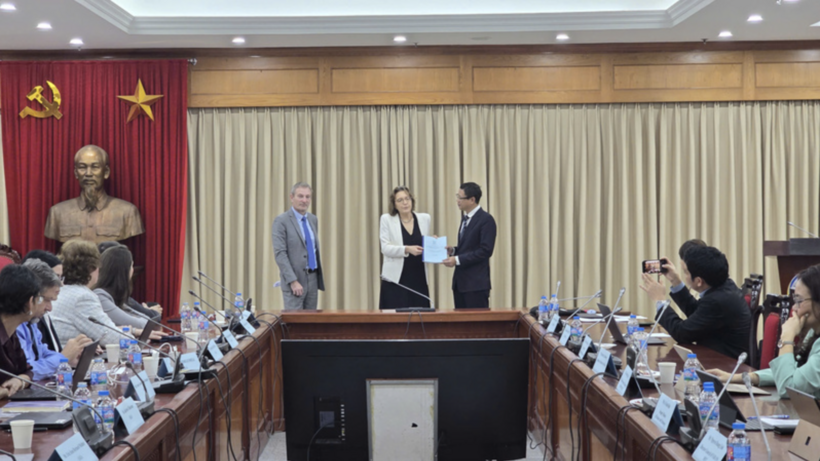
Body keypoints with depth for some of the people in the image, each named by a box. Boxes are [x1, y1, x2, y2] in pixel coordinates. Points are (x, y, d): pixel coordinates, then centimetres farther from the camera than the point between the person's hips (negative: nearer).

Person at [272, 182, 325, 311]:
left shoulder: (313, 219, 12)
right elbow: (280, 253, -14)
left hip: (313, 277, 6)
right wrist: (293, 281, -20)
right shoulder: (281, 221, -9)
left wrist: (320, 273, 13)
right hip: (294, 280, -6)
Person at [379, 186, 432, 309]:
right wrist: (407, 249, -22)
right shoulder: (386, 219, 1)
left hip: (419, 279, 3)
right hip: (396, 279, -3)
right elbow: (385, 248, -7)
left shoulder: (424, 218, 9)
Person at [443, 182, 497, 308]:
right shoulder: (465, 218, 17)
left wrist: (457, 260, -19)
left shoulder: (486, 220, -11)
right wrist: (453, 250, 2)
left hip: (476, 282, -8)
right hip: (460, 281, 8)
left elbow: (485, 250, -18)